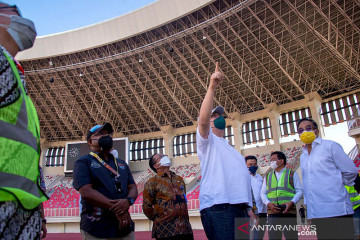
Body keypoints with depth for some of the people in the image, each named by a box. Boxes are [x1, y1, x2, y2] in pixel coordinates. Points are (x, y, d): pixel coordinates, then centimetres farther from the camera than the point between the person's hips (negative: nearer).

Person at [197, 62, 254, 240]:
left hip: (240, 208, 8)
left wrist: (249, 208, 18)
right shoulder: (207, 140, 8)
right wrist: (212, 87, -17)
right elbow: (202, 120, -15)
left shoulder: (231, 150, 30)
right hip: (218, 207, -8)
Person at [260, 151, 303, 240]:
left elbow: (299, 191, 5)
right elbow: (263, 193, 15)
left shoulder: (292, 174, 11)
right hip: (272, 213, 2)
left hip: (289, 212, -2)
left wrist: (291, 202, -13)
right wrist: (268, 203, -6)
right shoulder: (267, 176, 19)